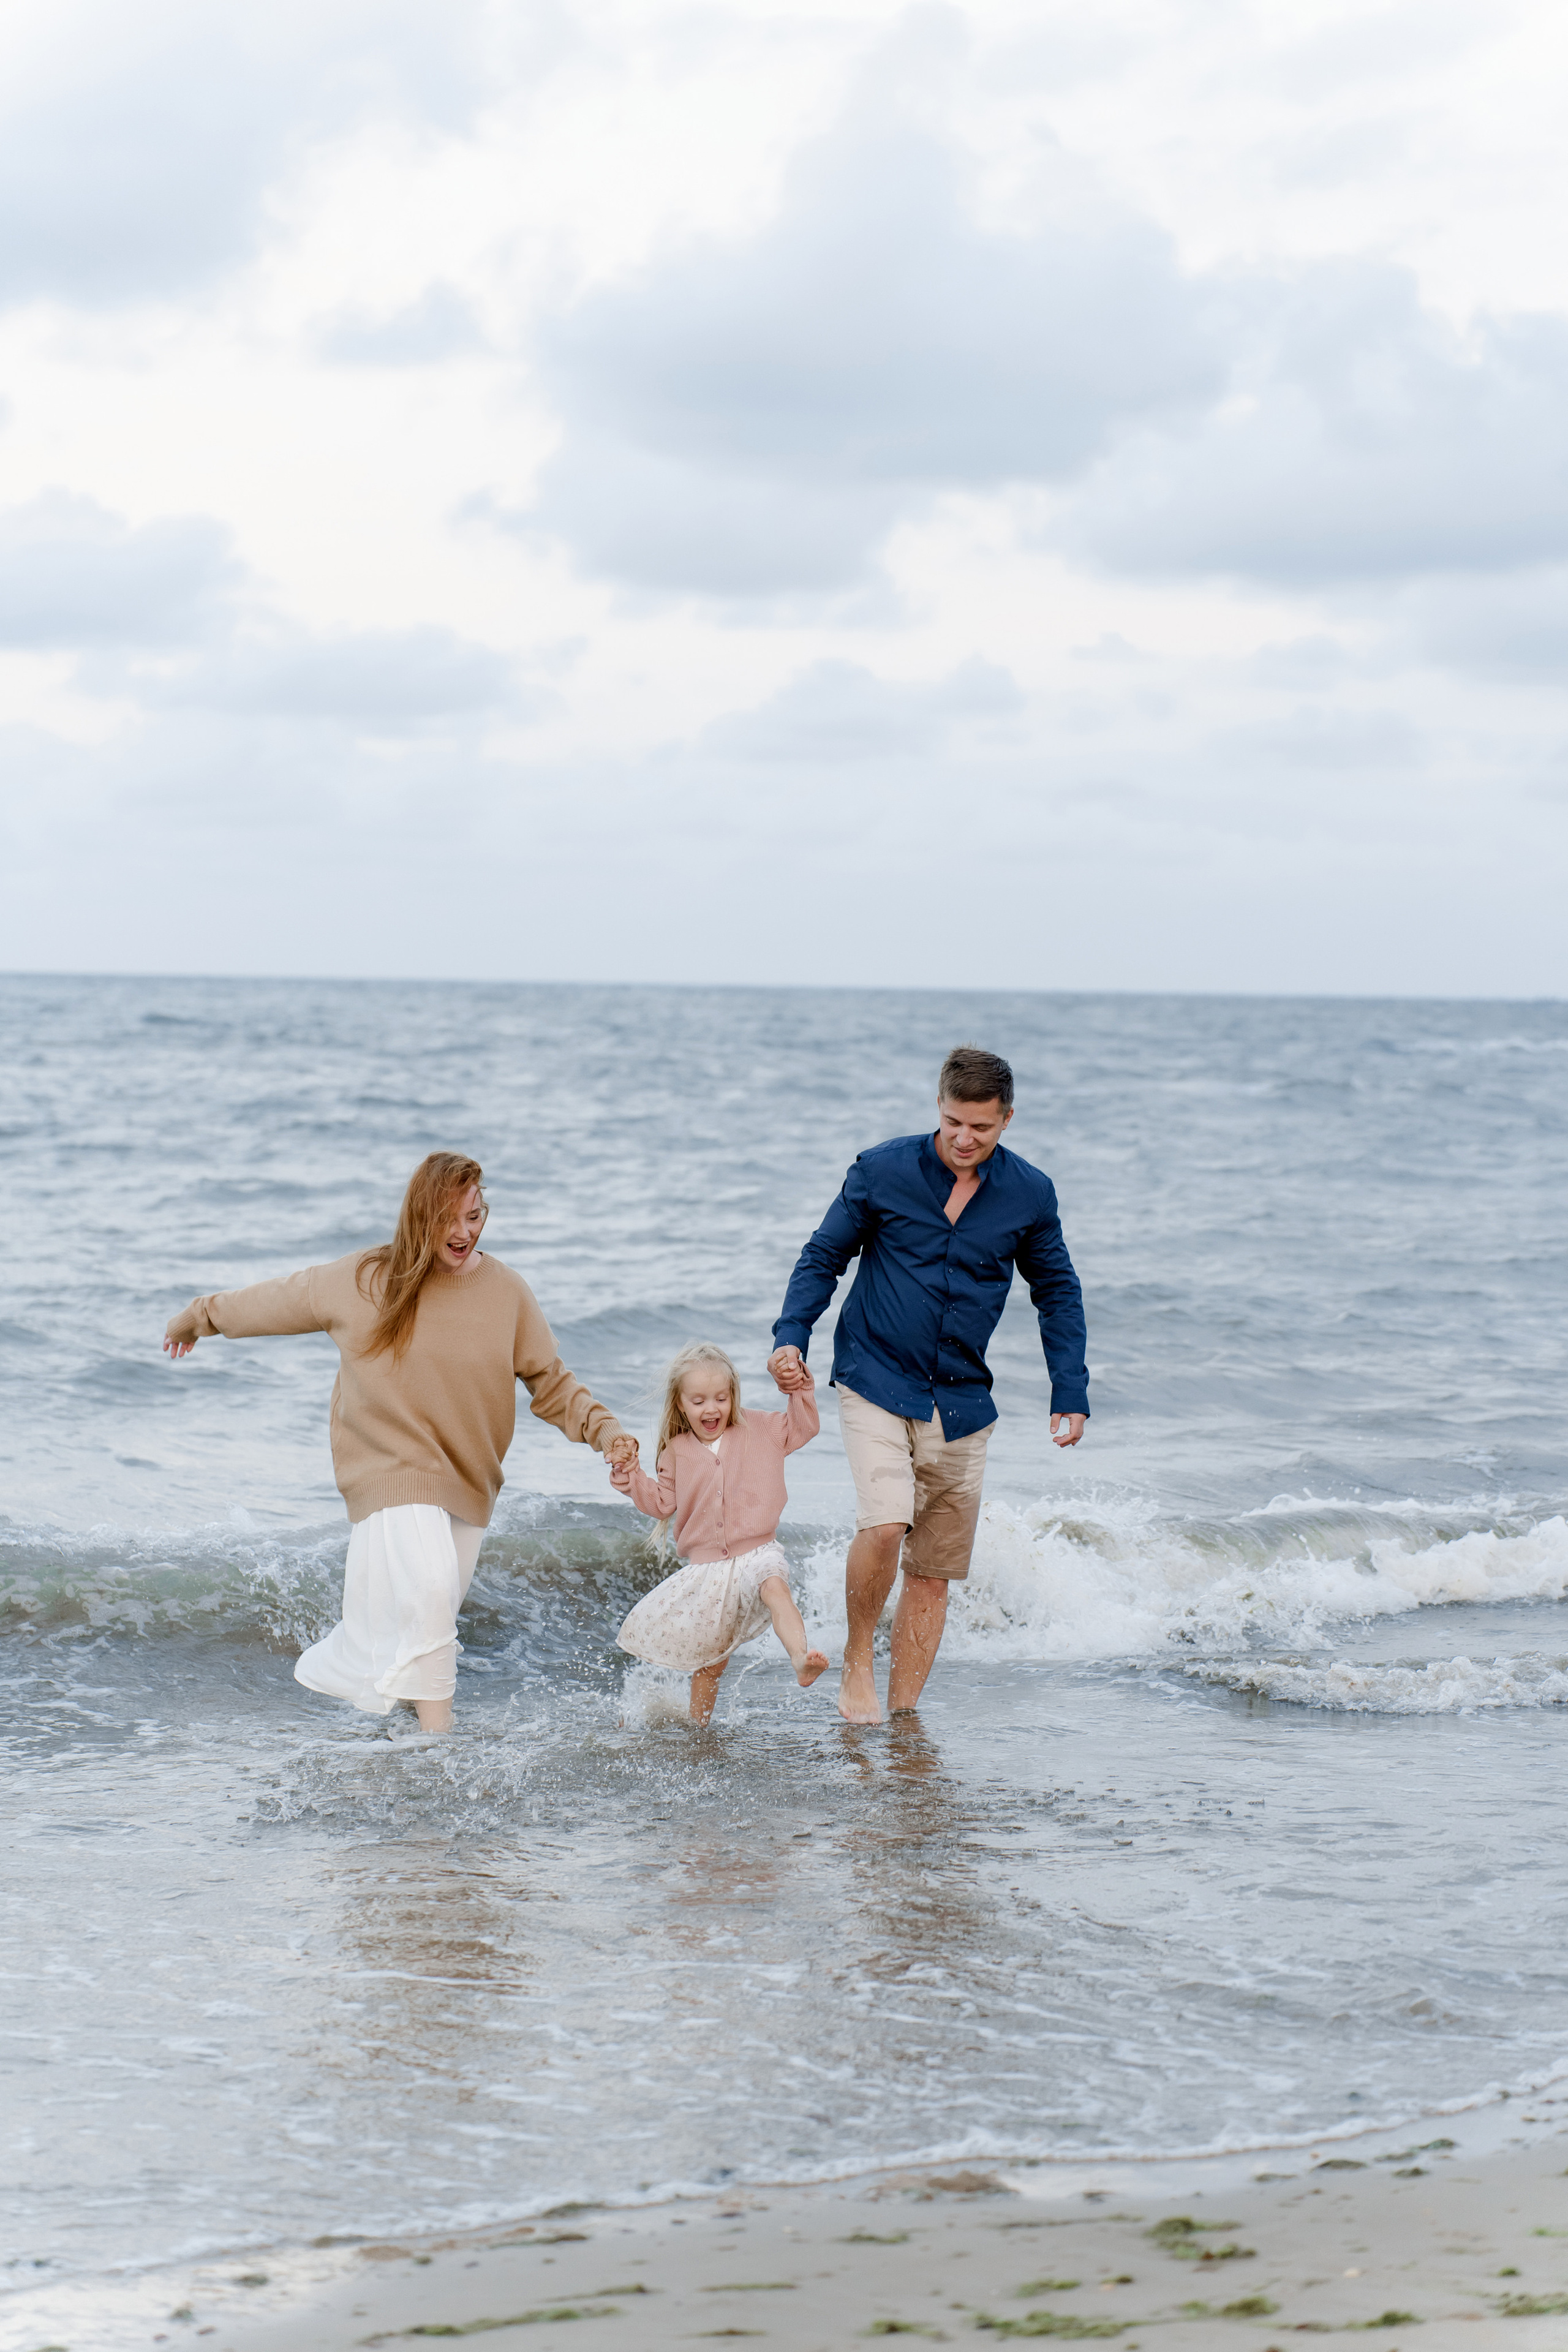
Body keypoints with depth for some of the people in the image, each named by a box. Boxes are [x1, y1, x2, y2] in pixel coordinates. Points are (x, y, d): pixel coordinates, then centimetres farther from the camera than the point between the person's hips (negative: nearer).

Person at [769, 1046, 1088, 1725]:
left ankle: (904, 1713, 16)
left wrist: (1070, 1394, 6)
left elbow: (1058, 1294, 12)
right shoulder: (882, 1171, -7)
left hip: (961, 1404, 3)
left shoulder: (1029, 1195, 0)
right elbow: (823, 1257, 3)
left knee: (935, 1568, 6)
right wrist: (790, 1336, -12)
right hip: (875, 1383, -3)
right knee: (885, 1523, -24)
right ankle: (856, 1655, 0)